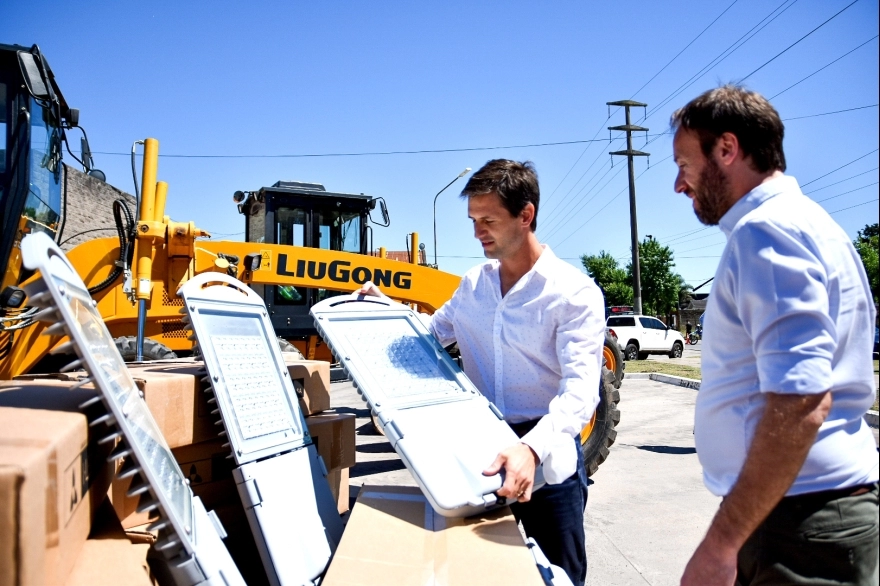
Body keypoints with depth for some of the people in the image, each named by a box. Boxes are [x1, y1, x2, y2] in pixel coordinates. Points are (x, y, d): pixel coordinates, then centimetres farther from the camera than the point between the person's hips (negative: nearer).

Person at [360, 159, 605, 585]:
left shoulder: (574, 292, -15)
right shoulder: (473, 284, 4)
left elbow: (580, 391, -26)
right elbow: (432, 333, 19)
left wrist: (532, 449, -42)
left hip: (547, 455, -5)